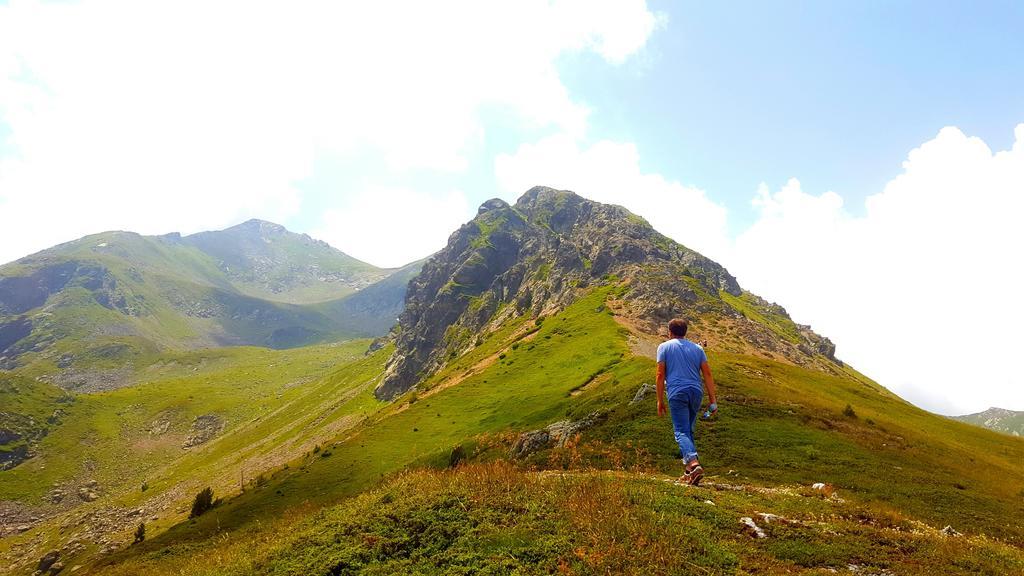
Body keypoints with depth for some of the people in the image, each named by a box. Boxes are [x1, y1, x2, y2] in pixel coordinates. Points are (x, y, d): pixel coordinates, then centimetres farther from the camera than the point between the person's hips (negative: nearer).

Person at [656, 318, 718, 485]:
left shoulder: (664, 347, 6)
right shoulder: (697, 348, 16)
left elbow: (660, 375, -1)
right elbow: (707, 374, 8)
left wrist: (660, 401, 3)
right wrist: (713, 399, 7)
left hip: (677, 393, -4)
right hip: (696, 392, 5)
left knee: (681, 432, -9)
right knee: (688, 431, 15)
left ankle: (694, 464, -31)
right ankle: (689, 471, 14)